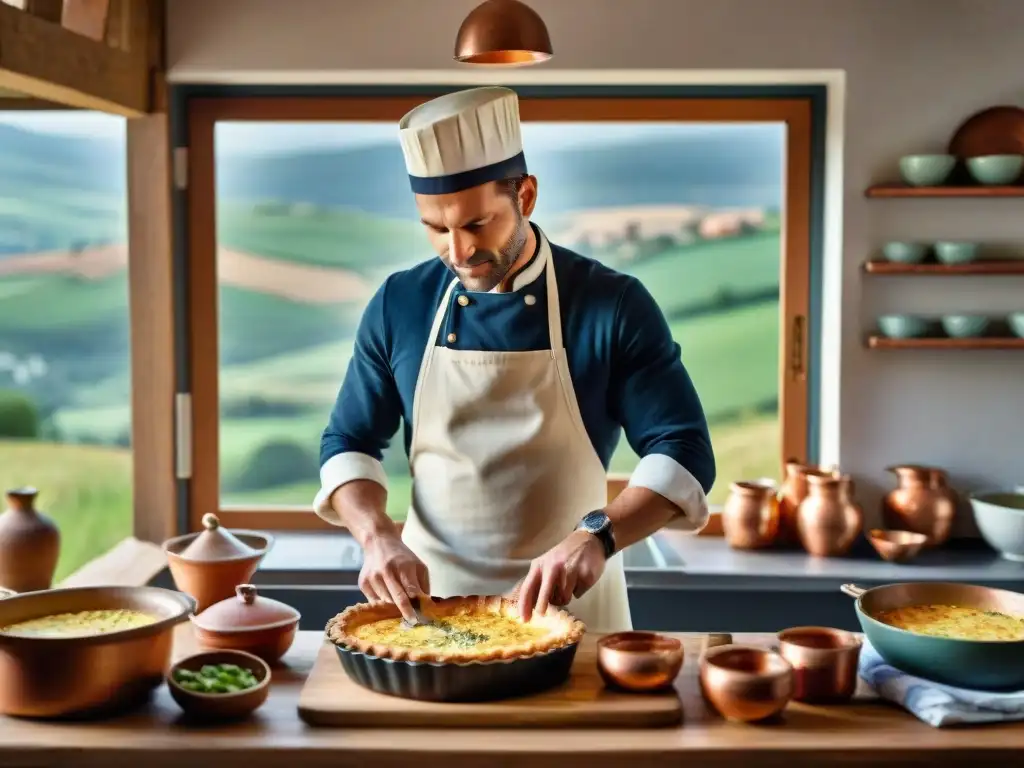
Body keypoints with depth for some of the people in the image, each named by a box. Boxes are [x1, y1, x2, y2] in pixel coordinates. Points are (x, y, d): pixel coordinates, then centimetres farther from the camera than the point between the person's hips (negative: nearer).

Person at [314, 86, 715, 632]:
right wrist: (377, 535, -14)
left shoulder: (613, 305, -11)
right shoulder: (399, 306, -3)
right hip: (427, 595, 2)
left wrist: (597, 536, -30)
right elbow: (348, 444, 5)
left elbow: (684, 454, -13)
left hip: (569, 601, -1)